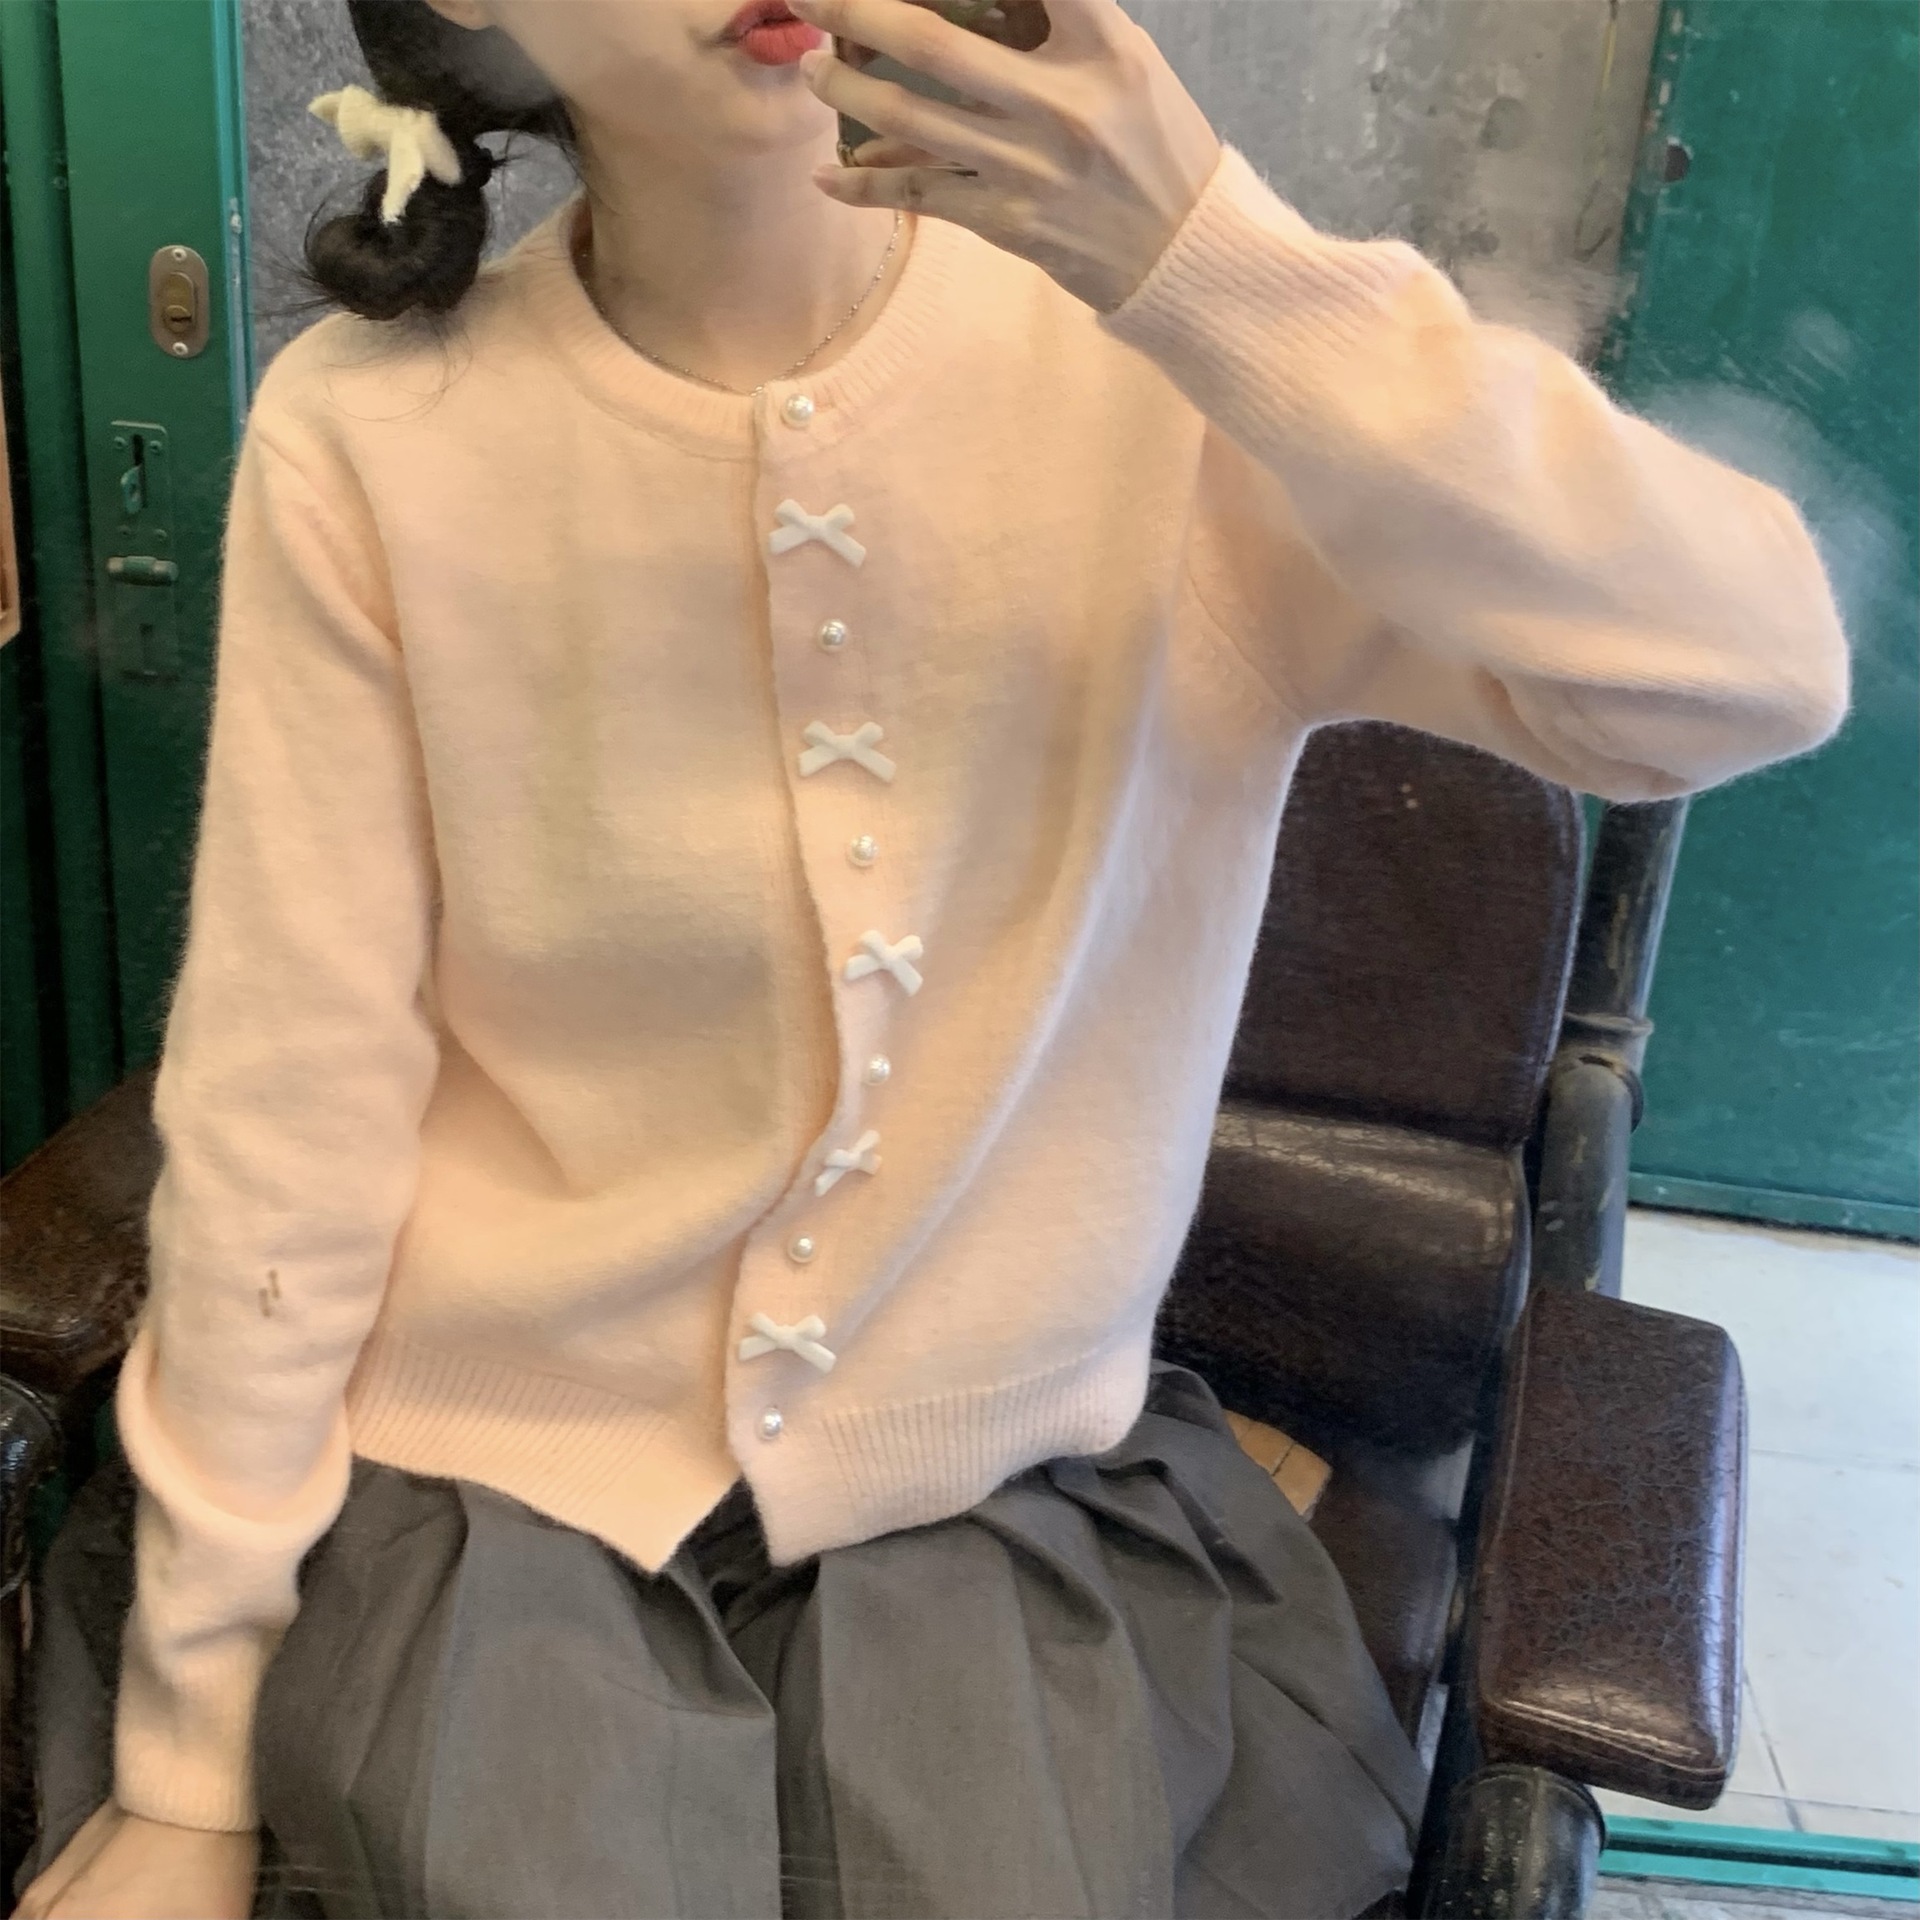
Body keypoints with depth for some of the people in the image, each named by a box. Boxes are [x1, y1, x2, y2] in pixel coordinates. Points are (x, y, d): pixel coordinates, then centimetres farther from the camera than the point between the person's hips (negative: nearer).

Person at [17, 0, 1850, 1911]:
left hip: (993, 1496, 1)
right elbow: (284, 1112, -9)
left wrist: (1207, 259, -31)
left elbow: (1760, 677, -21)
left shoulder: (1165, 339, -12)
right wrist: (188, 1757, -2)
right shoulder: (368, 440, -12)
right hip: (482, 1485, 0)